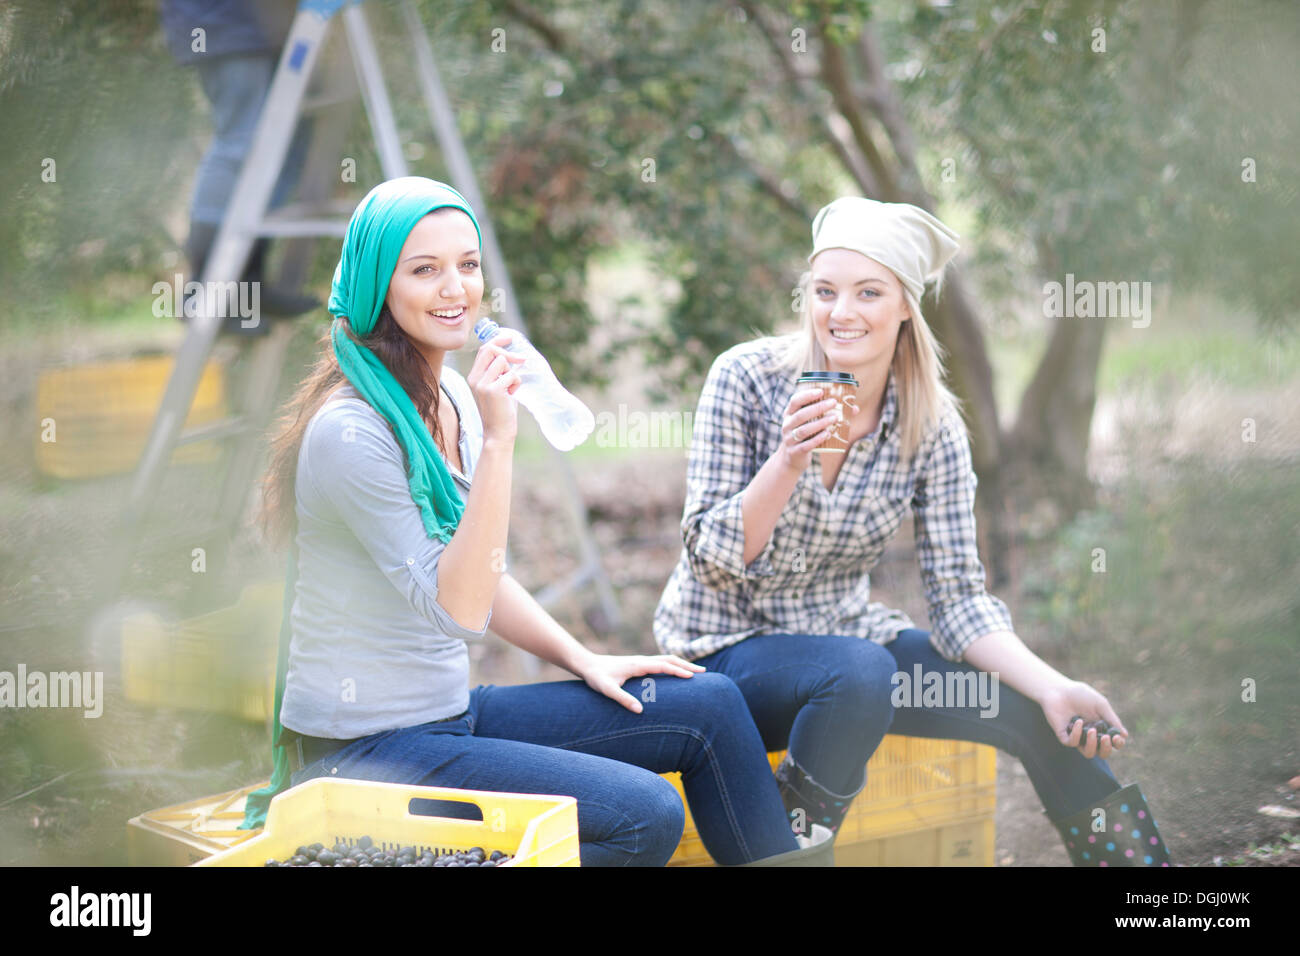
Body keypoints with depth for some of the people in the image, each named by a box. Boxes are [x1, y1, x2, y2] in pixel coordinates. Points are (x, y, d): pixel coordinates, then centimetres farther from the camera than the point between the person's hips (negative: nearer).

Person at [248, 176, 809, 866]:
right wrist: (498, 440, -29)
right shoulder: (351, 433, -20)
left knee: (709, 706, 5)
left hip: (449, 710, 9)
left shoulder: (455, 396, 8)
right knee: (648, 814, -21)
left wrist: (583, 661, 9)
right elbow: (458, 608, -24)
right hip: (366, 749, -9)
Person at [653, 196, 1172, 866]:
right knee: (861, 672, -35)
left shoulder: (933, 429, -6)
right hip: (726, 648, -4)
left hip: (844, 632, 4)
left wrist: (1051, 686, -22)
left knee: (1035, 710, -11)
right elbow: (711, 559, -16)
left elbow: (957, 596, -6)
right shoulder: (747, 378, -14)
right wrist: (788, 463, -33)